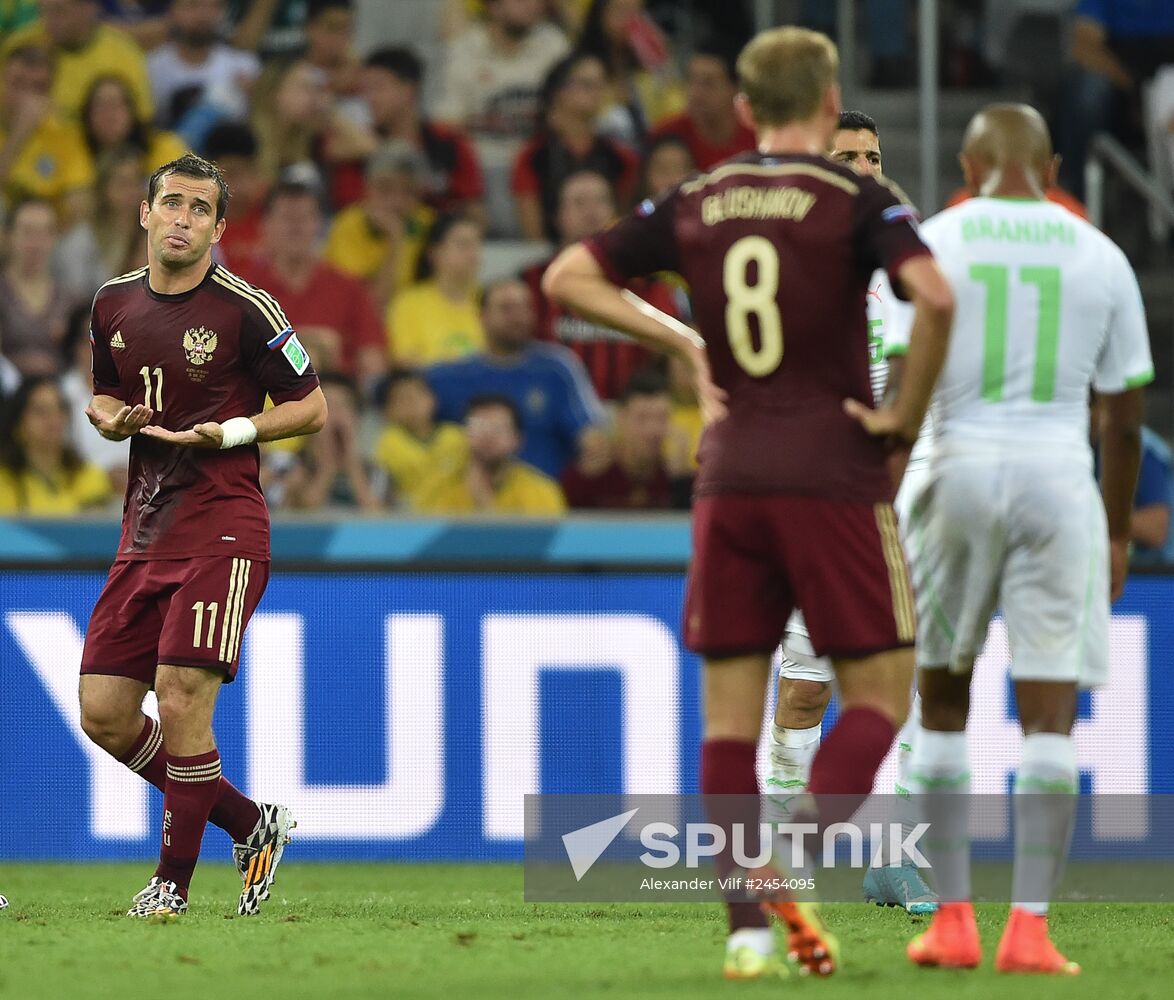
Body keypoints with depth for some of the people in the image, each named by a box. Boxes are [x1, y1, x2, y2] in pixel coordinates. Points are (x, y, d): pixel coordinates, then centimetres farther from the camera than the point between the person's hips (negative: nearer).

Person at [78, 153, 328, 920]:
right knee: (104, 713, 2)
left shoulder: (247, 309, -7)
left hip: (222, 529, -7)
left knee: (181, 702, -14)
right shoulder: (114, 304, 10)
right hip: (146, 532, 7)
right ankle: (251, 824, 18)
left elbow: (311, 408, -2)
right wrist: (114, 419, 0)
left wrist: (228, 433, -16)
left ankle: (174, 882, 2)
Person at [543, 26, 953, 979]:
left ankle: (747, 922, 2)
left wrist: (679, 339, 14)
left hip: (729, 480, 4)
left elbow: (569, 276, 12)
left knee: (731, 711, 7)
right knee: (878, 694, 4)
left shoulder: (696, 204, 8)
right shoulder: (857, 200, -5)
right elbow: (934, 295, -21)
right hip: (836, 476, -4)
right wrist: (907, 411, -8)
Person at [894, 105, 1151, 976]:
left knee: (943, 699, 14)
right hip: (1059, 479, 0)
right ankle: (1030, 927, -6)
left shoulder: (930, 244, 0)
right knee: (1049, 713, 1)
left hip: (959, 473, 0)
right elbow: (1124, 416, 8)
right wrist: (1119, 530, 18)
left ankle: (952, 919, 11)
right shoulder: (1099, 258, 5)